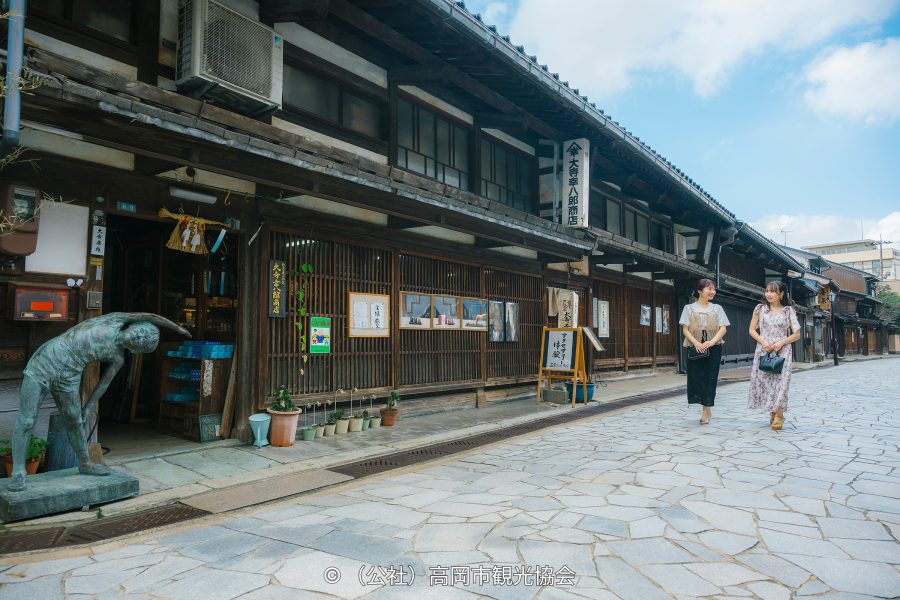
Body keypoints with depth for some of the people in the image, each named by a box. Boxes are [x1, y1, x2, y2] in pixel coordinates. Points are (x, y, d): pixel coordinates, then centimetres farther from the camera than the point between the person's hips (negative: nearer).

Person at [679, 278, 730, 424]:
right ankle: (707, 408, 14)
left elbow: (723, 328, 1)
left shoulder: (717, 308, 9)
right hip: (695, 349, 0)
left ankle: (706, 410, 5)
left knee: (710, 378, -1)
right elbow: (685, 329, -1)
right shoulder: (689, 308, 5)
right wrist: (696, 343, -18)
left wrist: (712, 342, -17)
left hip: (713, 348, 1)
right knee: (696, 377, -3)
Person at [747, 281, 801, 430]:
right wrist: (763, 342, -9)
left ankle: (779, 415, -3)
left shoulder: (788, 310, 3)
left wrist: (781, 343, -12)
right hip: (763, 350, 2)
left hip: (782, 350, -2)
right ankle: (772, 412, 13)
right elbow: (752, 330, 8)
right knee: (764, 380, 0)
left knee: (780, 381, -9)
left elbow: (797, 334, 3)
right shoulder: (760, 309, 7)